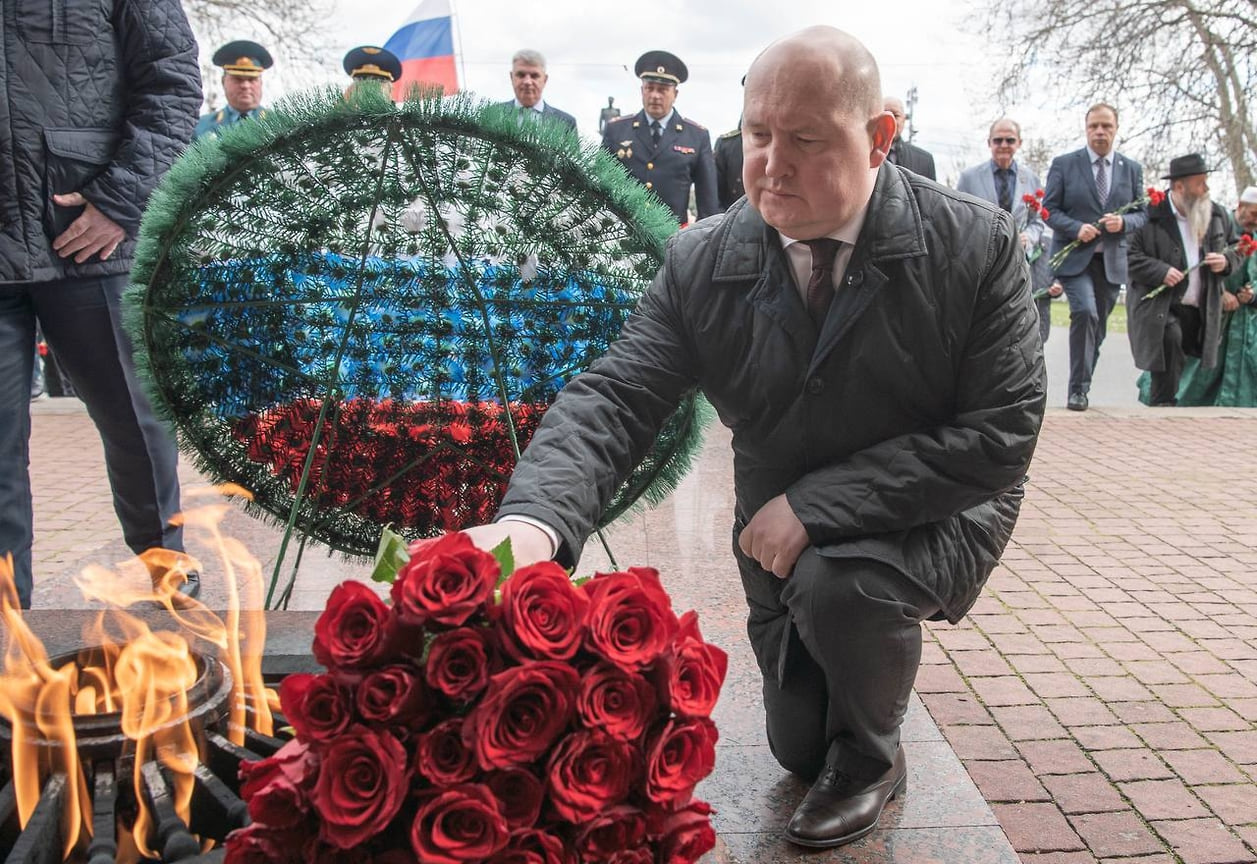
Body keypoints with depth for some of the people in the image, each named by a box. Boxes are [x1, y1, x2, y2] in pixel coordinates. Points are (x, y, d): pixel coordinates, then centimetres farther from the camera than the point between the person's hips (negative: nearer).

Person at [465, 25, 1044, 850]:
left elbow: (1003, 432, -23)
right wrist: (535, 519, -44)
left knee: (835, 583, -34)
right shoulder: (700, 264, -16)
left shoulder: (979, 246, -21)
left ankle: (873, 758, -1)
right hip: (785, 535, 3)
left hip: (933, 517, -3)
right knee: (799, 747, 12)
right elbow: (614, 399, -23)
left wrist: (817, 504, -31)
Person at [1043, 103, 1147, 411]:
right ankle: (1078, 389, -15)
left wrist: (1123, 223, -11)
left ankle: (1082, 388, 22)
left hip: (1111, 261, 4)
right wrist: (1076, 228, -18)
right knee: (1085, 312, -23)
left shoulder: (1132, 169, 11)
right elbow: (1049, 210, -1)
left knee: (1098, 326, 9)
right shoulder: (1064, 164, 2)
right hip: (1074, 257, -4)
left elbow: (1142, 213, 12)